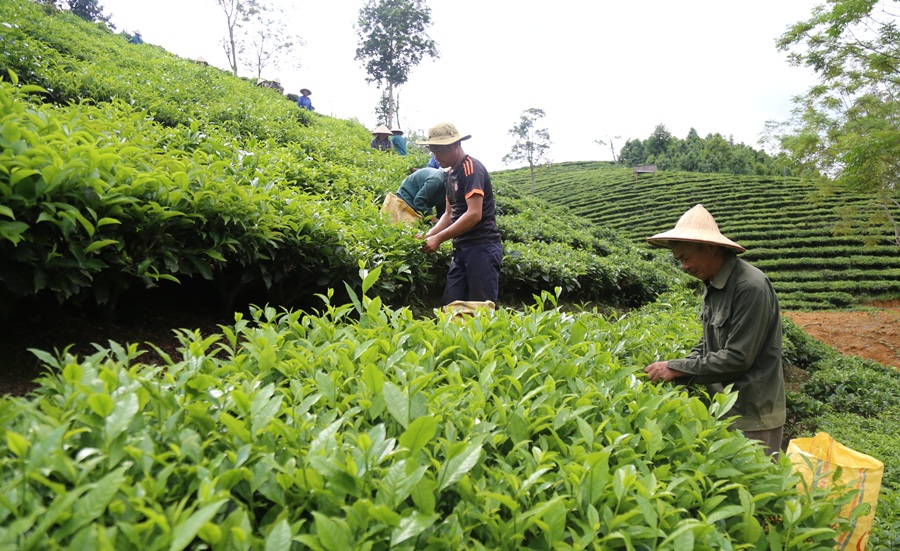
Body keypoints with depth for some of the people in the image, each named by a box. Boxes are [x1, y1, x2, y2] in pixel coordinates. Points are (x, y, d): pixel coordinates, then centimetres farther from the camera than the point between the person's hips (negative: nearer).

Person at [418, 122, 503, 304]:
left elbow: (474, 214, -21)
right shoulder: (451, 174, 16)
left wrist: (439, 238, -18)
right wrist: (429, 234, 2)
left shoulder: (472, 168, -11)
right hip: (462, 248, 9)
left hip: (482, 247, -9)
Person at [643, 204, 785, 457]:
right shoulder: (714, 284, 6)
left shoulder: (751, 287, -22)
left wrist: (677, 369, -19)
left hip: (752, 416, -8)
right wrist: (671, 370, -1)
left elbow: (737, 358, -24)